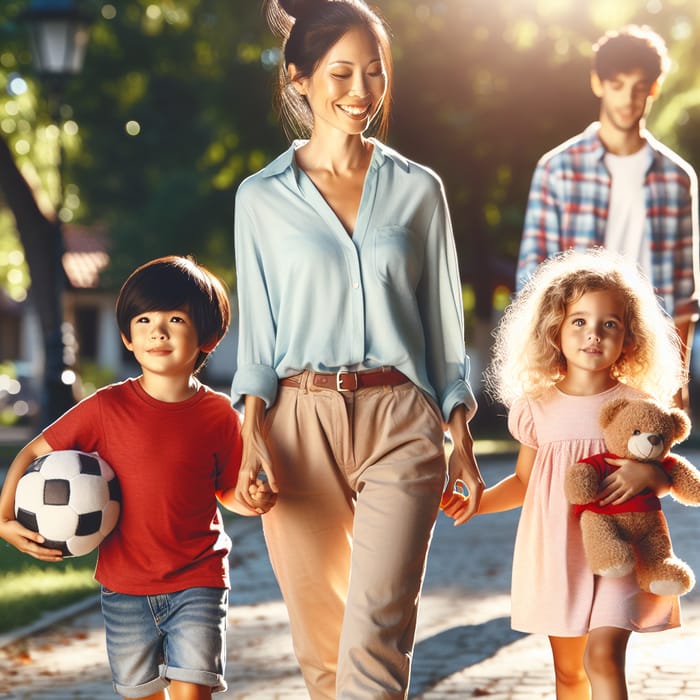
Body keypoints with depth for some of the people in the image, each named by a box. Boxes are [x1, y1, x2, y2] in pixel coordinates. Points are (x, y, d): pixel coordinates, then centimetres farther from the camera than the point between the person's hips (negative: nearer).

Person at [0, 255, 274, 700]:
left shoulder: (218, 414, -4)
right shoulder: (107, 408, -6)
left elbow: (227, 491, 8)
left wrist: (254, 500, -15)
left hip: (197, 583, -1)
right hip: (125, 588, 1)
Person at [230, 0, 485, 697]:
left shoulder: (418, 189, 8)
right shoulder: (262, 197, 7)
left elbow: (444, 324, 12)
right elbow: (257, 333, 7)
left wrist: (461, 442, 9)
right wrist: (252, 435, -6)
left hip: (399, 425, 0)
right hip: (300, 425, 1)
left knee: (376, 634, -14)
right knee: (320, 642, 5)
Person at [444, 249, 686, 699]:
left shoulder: (637, 404, -3)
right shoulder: (537, 407, 3)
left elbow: (669, 475, 5)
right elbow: (524, 481, 13)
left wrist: (649, 474, -18)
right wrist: (477, 502, -2)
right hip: (558, 554, 3)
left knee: (603, 656, -18)